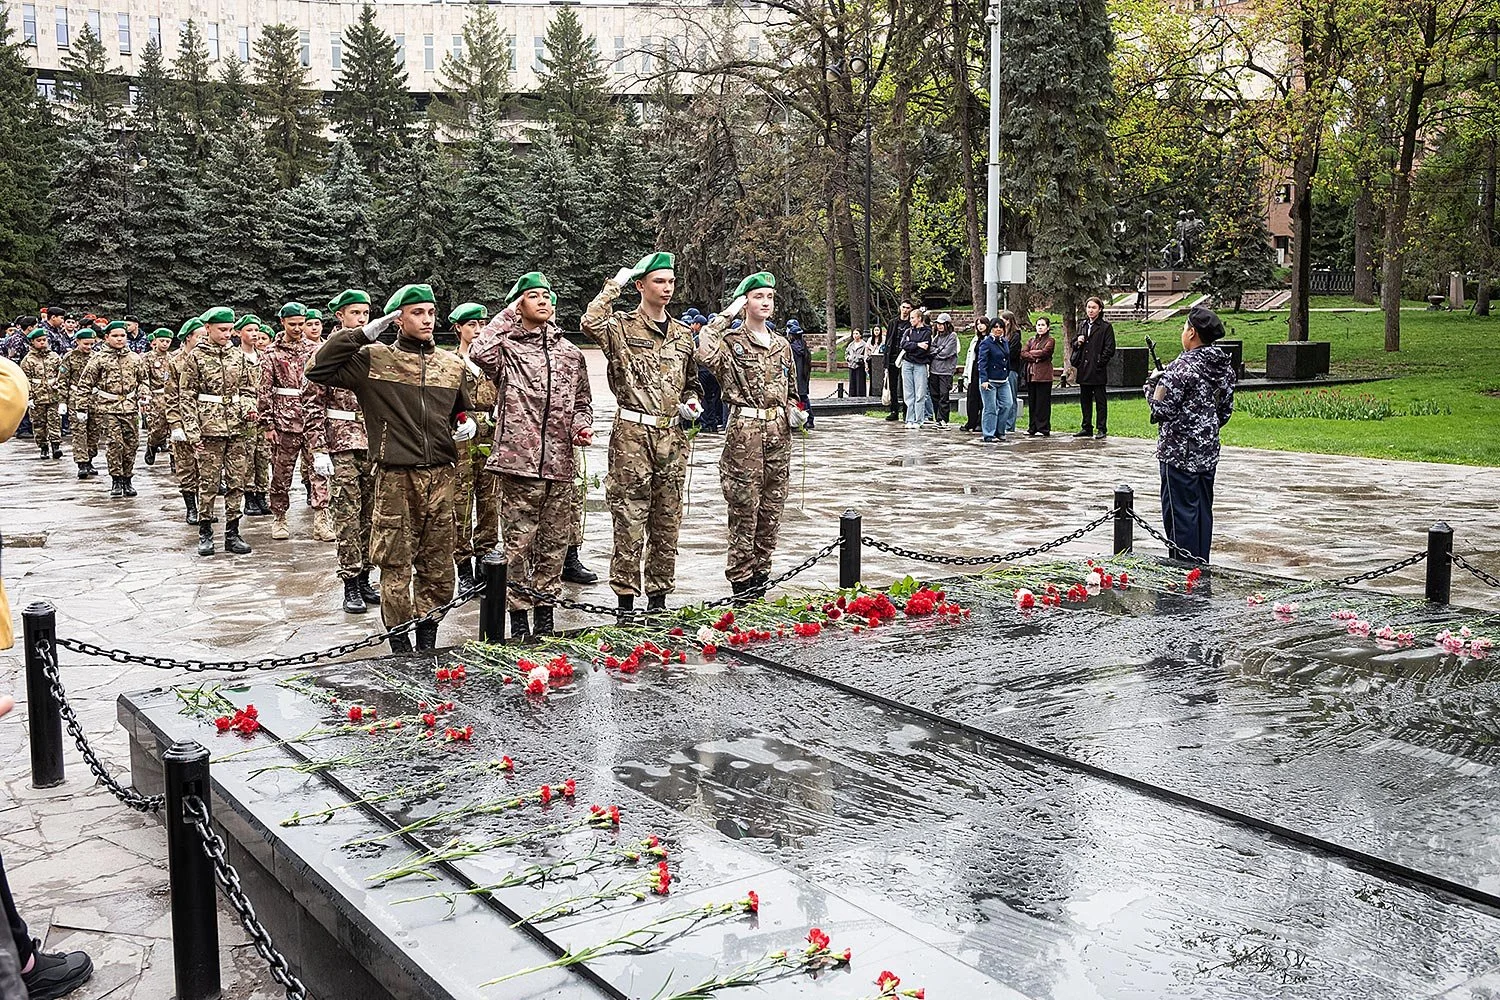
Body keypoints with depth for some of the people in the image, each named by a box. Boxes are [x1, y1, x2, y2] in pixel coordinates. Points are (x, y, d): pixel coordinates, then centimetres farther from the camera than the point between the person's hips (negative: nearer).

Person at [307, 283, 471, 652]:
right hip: (395, 477, -4)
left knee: (438, 564, 8)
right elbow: (318, 371, -7)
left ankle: (427, 640, 21)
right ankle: (399, 644, 13)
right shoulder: (374, 359, 1)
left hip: (440, 476, 4)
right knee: (395, 563, 1)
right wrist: (362, 335, -9)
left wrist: (468, 425, 6)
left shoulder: (452, 364, 14)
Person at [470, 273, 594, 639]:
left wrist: (581, 426, 2)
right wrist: (509, 314, -10)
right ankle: (518, 619, 9)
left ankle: (544, 615, 21)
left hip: (560, 465, 4)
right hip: (519, 460, -4)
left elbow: (582, 401, 23)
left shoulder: (570, 353, 15)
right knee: (518, 544, -1)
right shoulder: (507, 348, 1)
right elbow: (479, 352, -23)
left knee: (554, 544, 10)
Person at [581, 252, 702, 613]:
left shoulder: (683, 334, 17)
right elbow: (590, 324, -24)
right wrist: (614, 285, -13)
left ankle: (659, 596, 19)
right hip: (633, 434, -5)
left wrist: (691, 401, 6)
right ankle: (625, 600, 4)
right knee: (630, 520, -4)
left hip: (673, 437, 5)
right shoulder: (622, 327, -1)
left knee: (667, 522, 9)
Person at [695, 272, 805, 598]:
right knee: (745, 508, -3)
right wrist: (726, 316, -18)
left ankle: (760, 577, 19)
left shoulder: (782, 345, 15)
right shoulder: (731, 342, -4)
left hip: (778, 432, 6)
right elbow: (705, 352, -28)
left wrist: (794, 411, 7)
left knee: (772, 507, 9)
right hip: (745, 430, -6)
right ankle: (742, 583, 5)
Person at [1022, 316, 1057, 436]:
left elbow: (1044, 352, -14)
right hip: (1031, 375, 6)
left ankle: (1043, 429, -1)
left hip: (1043, 375, -6)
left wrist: (1030, 353, -1)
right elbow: (1023, 353, 5)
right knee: (1031, 402, 7)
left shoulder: (1050, 341, 2)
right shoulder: (1031, 341, 19)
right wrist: (1034, 357, -10)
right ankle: (1032, 428, 13)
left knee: (1042, 402, -5)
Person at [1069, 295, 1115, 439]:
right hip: (1083, 370, 6)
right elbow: (1073, 343, 21)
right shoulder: (1082, 325, 15)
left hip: (1097, 371, -6)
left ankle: (1102, 429, 3)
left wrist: (1100, 362, -13)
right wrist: (1078, 342, -1)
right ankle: (1087, 428, 19)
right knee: (1085, 399, 11)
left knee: (1100, 400, -1)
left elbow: (1109, 349, -7)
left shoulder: (1106, 327, -4)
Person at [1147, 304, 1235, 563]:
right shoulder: (1224, 366, 6)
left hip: (1180, 452, -8)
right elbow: (1226, 409, 14)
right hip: (1209, 450, 8)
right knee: (1203, 510, 15)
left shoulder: (1183, 367, -19)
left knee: (1180, 512, 0)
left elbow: (1161, 410, -20)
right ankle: (1201, 564, 22)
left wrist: (1153, 383, -4)